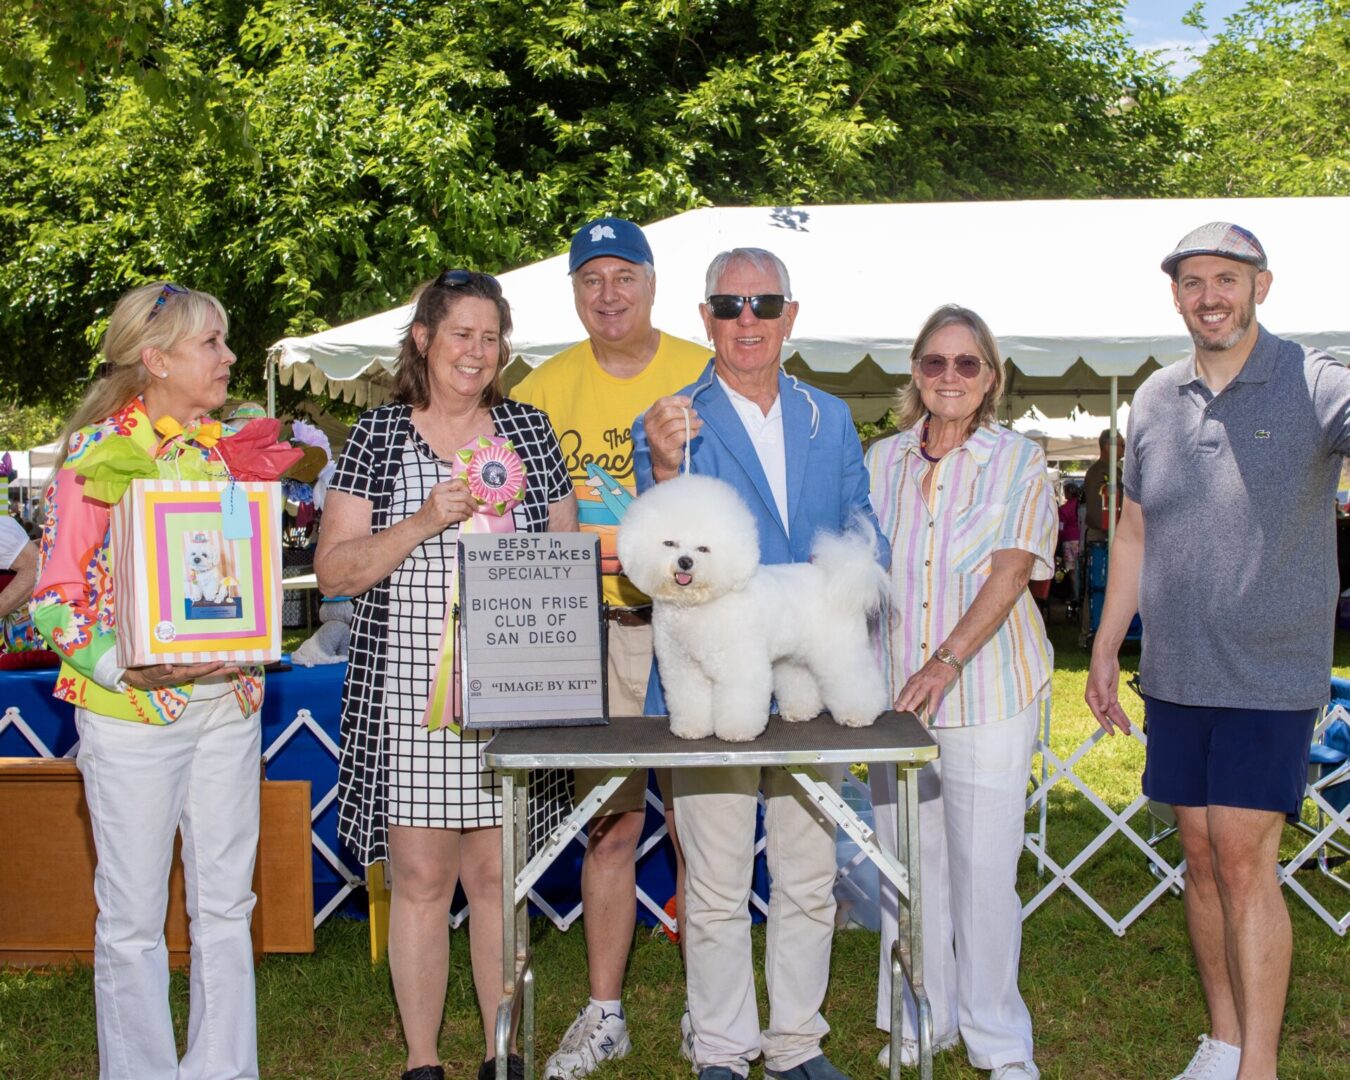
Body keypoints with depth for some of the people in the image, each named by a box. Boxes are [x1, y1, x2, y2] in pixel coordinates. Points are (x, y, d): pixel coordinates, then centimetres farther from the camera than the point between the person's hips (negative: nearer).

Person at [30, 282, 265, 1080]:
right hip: (131, 711, -5)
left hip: (228, 701, 5)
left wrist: (248, 655, 2)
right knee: (133, 916, 4)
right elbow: (56, 596, -7)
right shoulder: (94, 452, -7)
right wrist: (126, 665, -20)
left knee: (226, 904, 10)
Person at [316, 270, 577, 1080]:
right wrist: (425, 521, -15)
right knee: (421, 878, 4)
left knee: (497, 874, 10)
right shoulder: (379, 435, 3)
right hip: (409, 697, -1)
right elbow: (334, 571, -3)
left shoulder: (529, 429, 10)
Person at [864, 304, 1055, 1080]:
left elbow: (1010, 573, -11)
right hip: (895, 694, 3)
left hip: (988, 694, -3)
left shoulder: (1019, 460, 0)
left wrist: (945, 664, -22)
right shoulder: (882, 460, 10)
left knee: (984, 868, -1)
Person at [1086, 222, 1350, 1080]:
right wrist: (1106, 649, 16)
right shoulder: (1157, 399, 8)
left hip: (1270, 677, -5)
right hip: (1175, 674, 5)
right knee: (1201, 854, 11)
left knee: (1245, 859, -7)